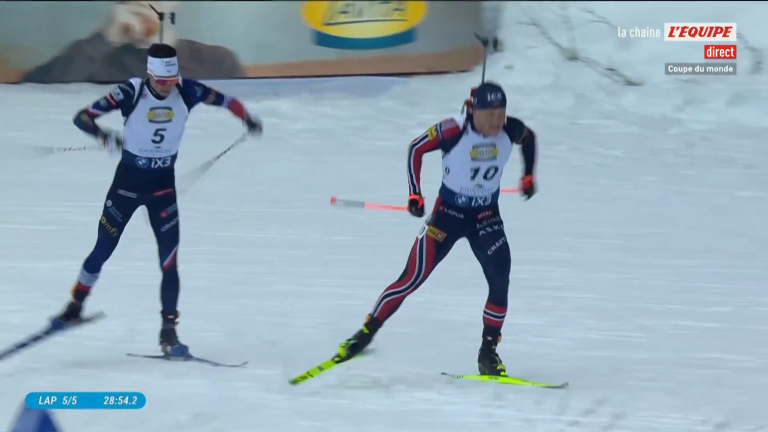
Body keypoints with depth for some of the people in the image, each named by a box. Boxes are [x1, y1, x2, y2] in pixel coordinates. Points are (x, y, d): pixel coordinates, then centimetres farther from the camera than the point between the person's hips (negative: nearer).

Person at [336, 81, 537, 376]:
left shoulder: (511, 130, -14)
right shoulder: (453, 131, -25)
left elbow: (529, 138, 11)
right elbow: (416, 149, -9)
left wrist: (528, 176, 8)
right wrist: (415, 195, -13)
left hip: (486, 217, 3)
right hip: (448, 212, -3)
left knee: (500, 280, -15)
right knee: (413, 278, -7)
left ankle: (488, 352, 0)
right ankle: (366, 333, 7)